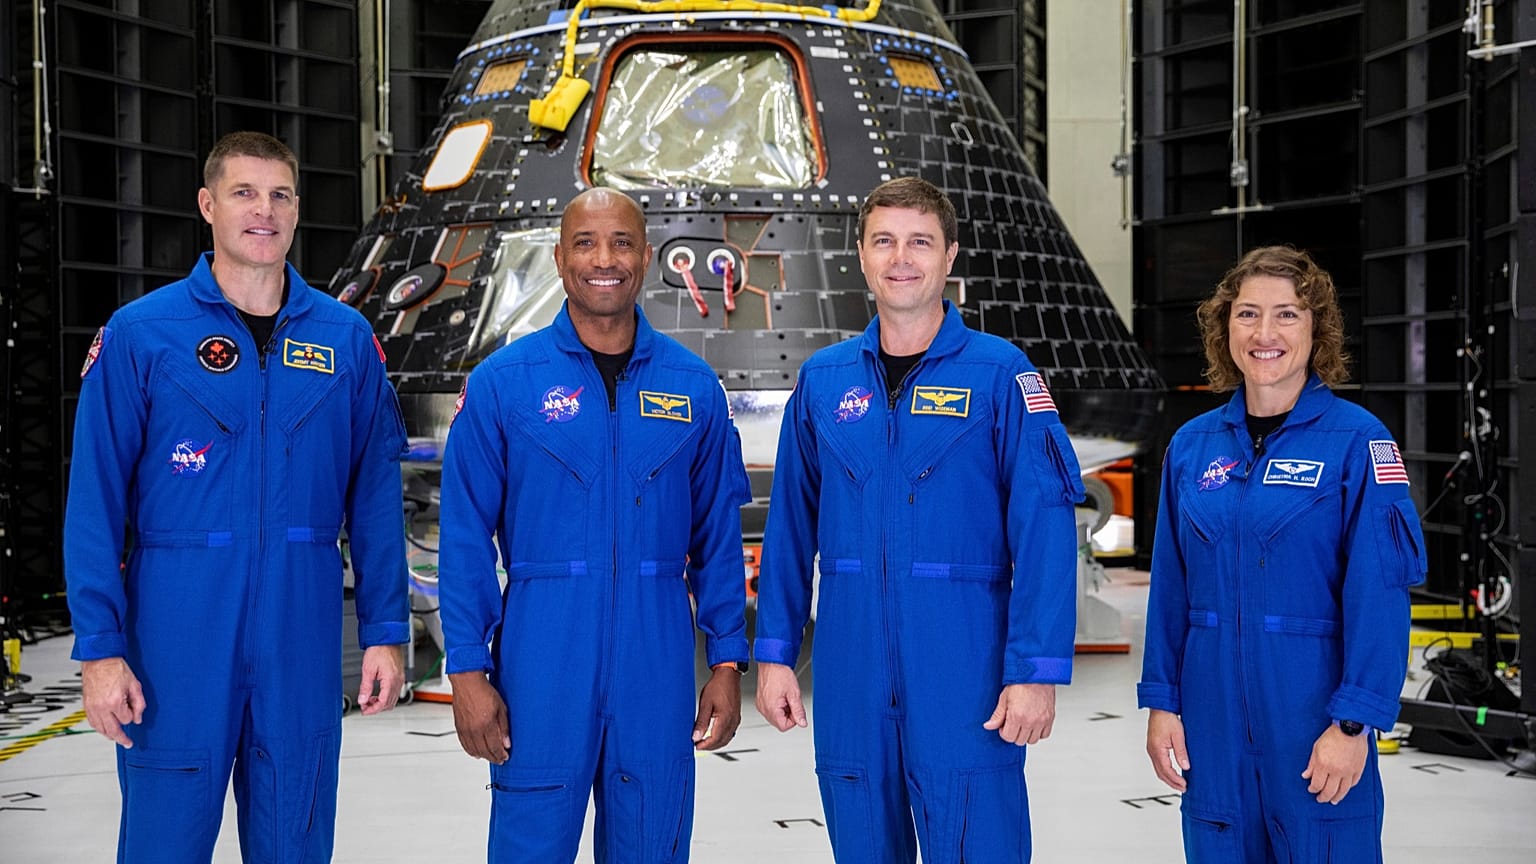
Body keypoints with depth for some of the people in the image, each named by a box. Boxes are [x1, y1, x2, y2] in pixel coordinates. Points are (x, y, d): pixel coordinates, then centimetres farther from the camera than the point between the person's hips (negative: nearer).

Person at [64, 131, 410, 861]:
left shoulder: (346, 338, 5)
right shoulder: (138, 334, -2)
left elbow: (375, 494, 7)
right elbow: (94, 503, -3)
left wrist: (384, 630, 2)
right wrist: (99, 647, -8)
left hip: (303, 630, 2)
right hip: (178, 632, -2)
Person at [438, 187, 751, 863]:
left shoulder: (694, 387, 5)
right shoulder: (502, 382, -1)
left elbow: (719, 535, 9)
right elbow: (465, 538, -1)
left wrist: (727, 661, 5)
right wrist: (468, 671, -6)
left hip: (657, 666, 2)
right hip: (541, 662, -2)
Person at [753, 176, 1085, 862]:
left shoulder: (1000, 373, -3)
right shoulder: (822, 380, 9)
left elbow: (1044, 528, -8)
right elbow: (790, 525, 11)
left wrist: (1036, 670, -14)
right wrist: (774, 652, 6)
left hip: (965, 669, -3)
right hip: (850, 673, 4)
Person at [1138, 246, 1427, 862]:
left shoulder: (1358, 441, -7)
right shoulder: (1192, 445, 6)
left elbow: (1380, 593, -12)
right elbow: (1170, 586, 8)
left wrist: (1354, 722, -16)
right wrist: (1160, 700, 4)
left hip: (1313, 709, -4)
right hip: (1212, 714, 4)